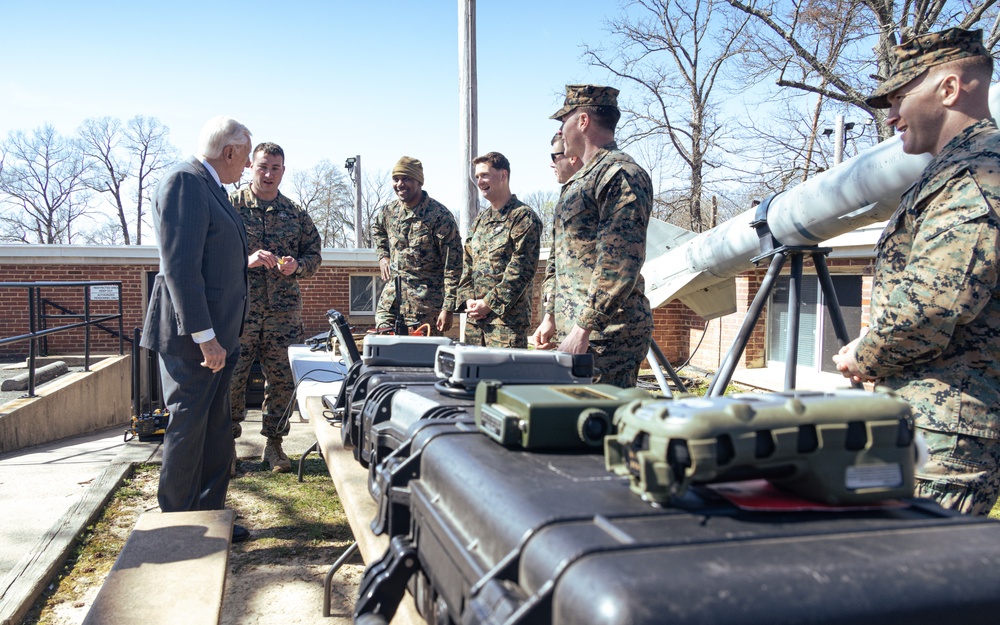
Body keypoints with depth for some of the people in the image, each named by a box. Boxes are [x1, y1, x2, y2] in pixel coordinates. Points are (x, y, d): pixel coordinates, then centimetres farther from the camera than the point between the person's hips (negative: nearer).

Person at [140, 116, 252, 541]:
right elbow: (180, 265, -22)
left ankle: (209, 516, 25)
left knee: (215, 430, 14)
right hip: (193, 335, -10)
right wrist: (205, 337, -24)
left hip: (217, 334, 10)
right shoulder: (185, 181, -14)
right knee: (187, 428, 0)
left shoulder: (210, 187, 16)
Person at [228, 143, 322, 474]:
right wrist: (246, 260, -18)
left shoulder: (295, 213, 12)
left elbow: (314, 254, 14)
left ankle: (274, 444, 20)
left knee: (283, 380, 5)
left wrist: (297, 266, -7)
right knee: (231, 378, 0)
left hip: (284, 311, 3)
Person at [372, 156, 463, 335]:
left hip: (427, 303, -6)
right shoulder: (389, 211, 6)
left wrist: (448, 307, -18)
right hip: (392, 295, 6)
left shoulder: (440, 215, -13)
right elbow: (377, 229, 33)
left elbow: (453, 265, -15)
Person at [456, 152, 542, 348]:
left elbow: (522, 270, -14)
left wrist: (490, 303, -15)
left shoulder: (523, 217, -7)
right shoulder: (480, 220, 18)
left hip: (508, 316, -7)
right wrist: (468, 298, 2)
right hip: (475, 317, 7)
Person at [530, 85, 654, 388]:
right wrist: (551, 317, 18)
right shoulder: (581, 179, 20)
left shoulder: (622, 175, -12)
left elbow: (620, 264, -21)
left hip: (608, 334, -9)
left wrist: (584, 329, -21)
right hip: (574, 328, 9)